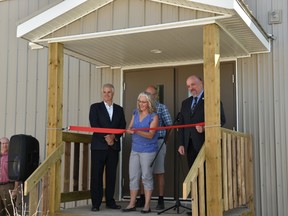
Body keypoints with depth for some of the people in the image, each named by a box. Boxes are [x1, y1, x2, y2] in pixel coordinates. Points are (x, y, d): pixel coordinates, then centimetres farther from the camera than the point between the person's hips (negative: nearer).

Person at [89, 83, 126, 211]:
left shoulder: (119, 109, 15)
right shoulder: (95, 107, 5)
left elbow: (122, 127, 8)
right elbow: (94, 125, -6)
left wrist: (114, 137, -9)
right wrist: (106, 137, -14)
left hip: (114, 146, 3)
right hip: (99, 146, -3)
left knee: (111, 174, 6)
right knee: (97, 174, -3)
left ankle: (110, 201, 14)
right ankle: (96, 203, 2)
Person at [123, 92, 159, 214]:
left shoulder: (153, 116, -6)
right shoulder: (136, 114, 11)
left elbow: (150, 135, -14)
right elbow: (129, 129, 10)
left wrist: (137, 131, -29)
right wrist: (129, 130, -14)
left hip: (148, 151, -5)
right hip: (135, 149, 5)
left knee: (147, 177, -1)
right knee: (133, 176, 6)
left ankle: (147, 205, 7)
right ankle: (132, 204, 14)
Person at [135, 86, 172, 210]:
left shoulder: (161, 108, 0)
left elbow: (169, 125, 1)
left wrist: (164, 139, 7)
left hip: (158, 142, -3)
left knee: (159, 172, 2)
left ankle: (161, 200, 7)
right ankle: (142, 198, 19)